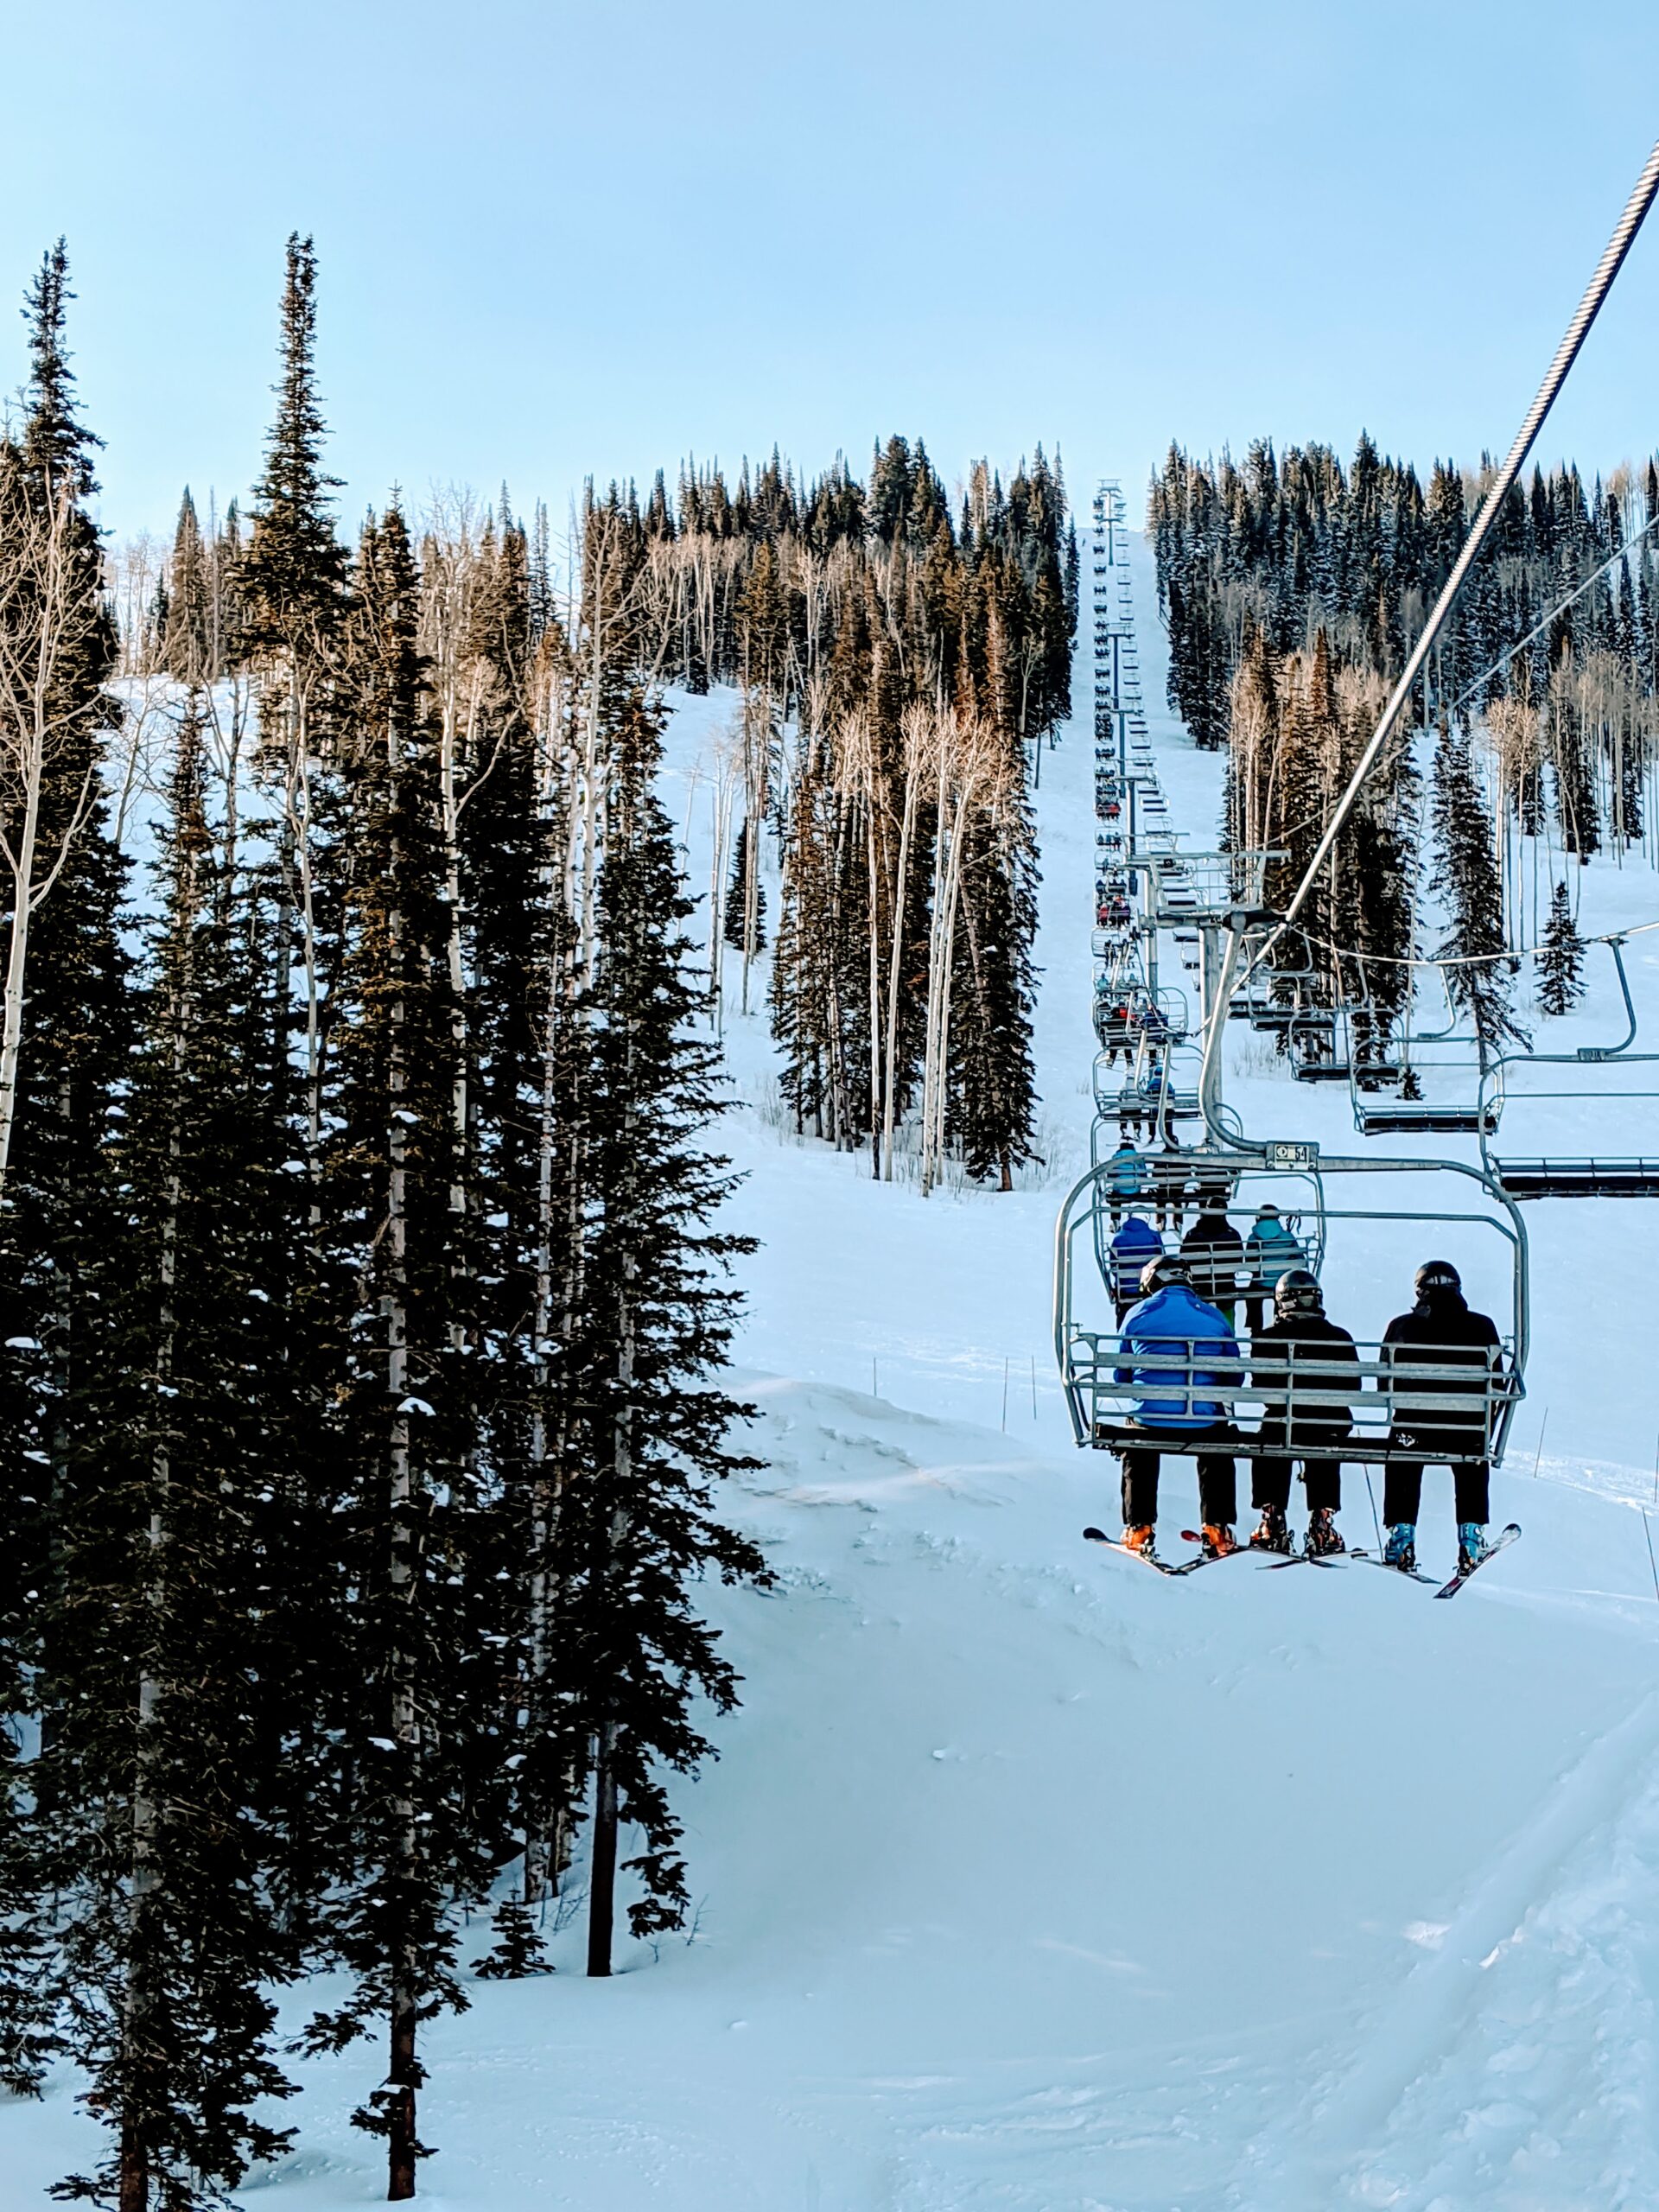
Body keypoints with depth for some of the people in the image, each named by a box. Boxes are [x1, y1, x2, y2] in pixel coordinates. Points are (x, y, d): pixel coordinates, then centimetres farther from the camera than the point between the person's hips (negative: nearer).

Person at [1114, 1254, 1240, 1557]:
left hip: (1148, 1422, 0)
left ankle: (1138, 1529, 22)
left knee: (1137, 1460, 32)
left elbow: (1121, 1374, 13)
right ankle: (1217, 1528, 21)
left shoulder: (1138, 1314, 5)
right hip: (1204, 1425, 0)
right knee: (1218, 1458, 32)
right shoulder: (1213, 1317, 6)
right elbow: (1235, 1376, 11)